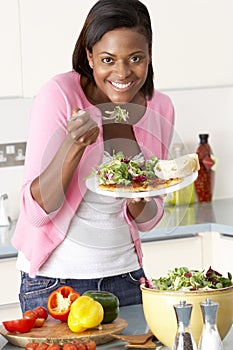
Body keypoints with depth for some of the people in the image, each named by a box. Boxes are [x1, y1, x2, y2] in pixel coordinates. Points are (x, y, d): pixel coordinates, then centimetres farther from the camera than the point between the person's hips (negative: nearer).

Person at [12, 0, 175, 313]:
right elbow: (36, 212, -18)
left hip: (125, 274, 4)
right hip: (55, 279, -4)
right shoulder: (59, 95, -16)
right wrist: (75, 144, -31)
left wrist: (138, 201, -16)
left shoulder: (160, 108, -2)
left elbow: (148, 220, 6)